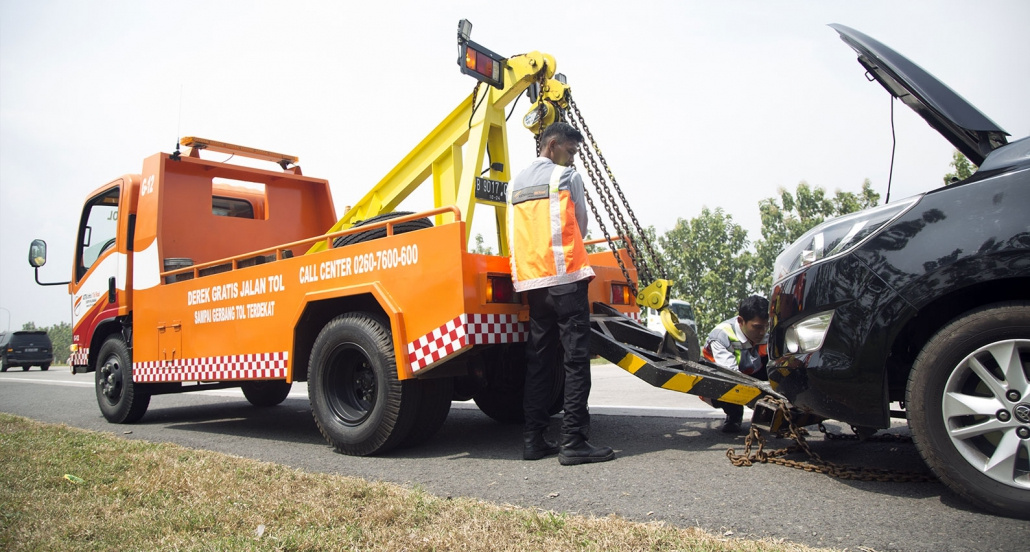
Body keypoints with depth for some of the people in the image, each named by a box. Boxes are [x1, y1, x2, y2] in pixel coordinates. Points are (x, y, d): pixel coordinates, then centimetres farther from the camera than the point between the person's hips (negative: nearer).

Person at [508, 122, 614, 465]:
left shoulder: (516, 184, 19)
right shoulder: (566, 176, 1)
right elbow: (581, 224, 10)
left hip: (530, 281, 7)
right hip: (565, 276, -7)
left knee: (538, 359, 9)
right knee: (576, 359, -6)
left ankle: (534, 439, 9)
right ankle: (573, 442, -9)